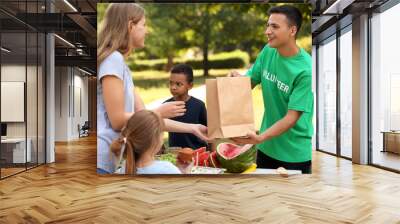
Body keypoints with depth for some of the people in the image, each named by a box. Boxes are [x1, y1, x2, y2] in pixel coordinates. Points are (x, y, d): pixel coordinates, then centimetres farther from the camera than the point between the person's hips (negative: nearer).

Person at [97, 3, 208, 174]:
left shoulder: (121, 63, 15)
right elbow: (117, 120, -17)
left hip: (111, 158, 9)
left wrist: (192, 128, 12)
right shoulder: (113, 59, -13)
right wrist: (160, 112, -5)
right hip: (103, 159, -9)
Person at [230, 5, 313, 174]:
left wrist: (259, 138, -33)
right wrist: (237, 79, -18)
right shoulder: (268, 51, -5)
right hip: (267, 147, 5)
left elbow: (291, 118, -22)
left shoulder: (305, 70, -22)